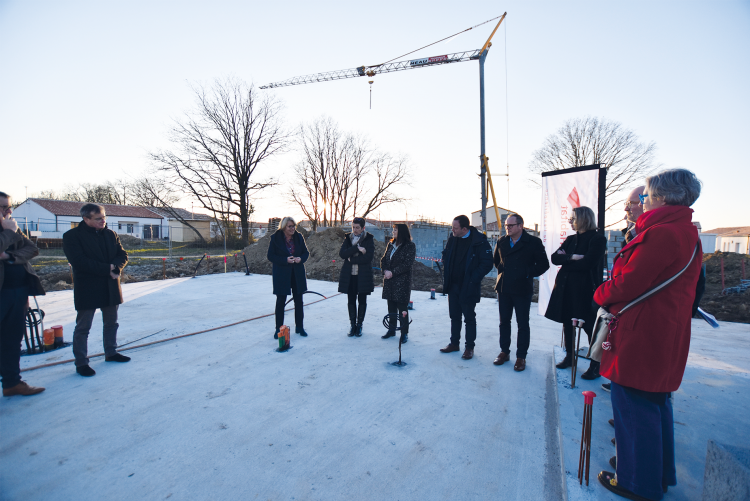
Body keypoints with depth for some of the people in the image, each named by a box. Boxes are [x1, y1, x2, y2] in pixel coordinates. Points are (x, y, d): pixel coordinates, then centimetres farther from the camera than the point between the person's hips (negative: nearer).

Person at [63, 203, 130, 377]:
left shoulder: (110, 234, 9)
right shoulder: (72, 236, -8)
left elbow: (123, 255, 6)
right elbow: (79, 262, -19)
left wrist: (115, 268, -14)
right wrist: (108, 269, -18)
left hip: (110, 288, 6)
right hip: (87, 290, -6)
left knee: (111, 323, 16)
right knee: (83, 327, 4)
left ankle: (110, 353, 31)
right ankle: (81, 362, 14)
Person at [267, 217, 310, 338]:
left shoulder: (299, 237, 2)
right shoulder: (275, 238, -7)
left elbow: (306, 252, 8)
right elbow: (270, 255, -7)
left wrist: (301, 258, -14)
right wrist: (285, 260, -20)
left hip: (297, 273, 3)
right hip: (281, 274, -3)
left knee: (298, 300, 10)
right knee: (280, 301, 4)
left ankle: (299, 327, 24)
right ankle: (278, 329, 17)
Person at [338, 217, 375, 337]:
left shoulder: (369, 239, -2)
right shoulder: (348, 238, 7)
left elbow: (368, 257, -15)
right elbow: (342, 254, -8)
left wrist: (351, 259, -11)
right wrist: (357, 248, -18)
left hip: (363, 275, -3)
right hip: (349, 275, 3)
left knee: (362, 301, 7)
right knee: (351, 300, 8)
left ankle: (359, 325, 20)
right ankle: (353, 325, 20)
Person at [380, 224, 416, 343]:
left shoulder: (410, 246, -7)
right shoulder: (391, 244, 13)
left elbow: (407, 264, -15)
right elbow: (383, 259, 12)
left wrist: (393, 272, -16)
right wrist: (385, 271, -7)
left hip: (402, 281, -6)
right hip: (389, 281, 6)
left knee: (402, 307, 0)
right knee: (391, 306, 14)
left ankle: (404, 333, 12)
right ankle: (391, 330, 27)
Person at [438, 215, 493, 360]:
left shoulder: (479, 241, -17)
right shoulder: (452, 238, 2)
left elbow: (487, 263, -15)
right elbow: (445, 255, 17)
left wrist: (473, 279, -16)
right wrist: (446, 274, 8)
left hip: (468, 288, -6)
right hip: (453, 286, 6)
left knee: (469, 318, 8)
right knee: (454, 316, 16)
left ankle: (470, 347, 22)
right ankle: (454, 343, 31)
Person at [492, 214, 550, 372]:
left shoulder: (533, 242, -7)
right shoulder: (501, 242, 7)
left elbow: (544, 264, -4)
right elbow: (495, 259, 22)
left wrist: (528, 273, -8)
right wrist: (502, 270, 9)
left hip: (522, 289, -4)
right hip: (503, 288, 4)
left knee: (523, 324, 5)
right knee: (504, 321, 12)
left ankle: (521, 357, 17)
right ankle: (504, 352, 26)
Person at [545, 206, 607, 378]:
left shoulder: (598, 239, -7)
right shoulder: (571, 239, 12)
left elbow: (587, 263, -19)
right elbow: (554, 258, 2)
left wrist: (565, 261, -6)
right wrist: (572, 257, -14)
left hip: (585, 290, -6)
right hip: (566, 288, 6)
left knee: (590, 327, 2)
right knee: (567, 324, 13)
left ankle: (595, 366, 16)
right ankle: (569, 357, 28)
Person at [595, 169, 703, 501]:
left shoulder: (660, 234, -21)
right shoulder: (688, 234, 12)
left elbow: (627, 284, -23)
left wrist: (600, 294, -4)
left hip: (641, 337, -10)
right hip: (667, 336, 10)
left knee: (633, 408, 5)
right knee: (656, 404, 23)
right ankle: (660, 474, 40)